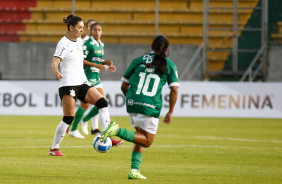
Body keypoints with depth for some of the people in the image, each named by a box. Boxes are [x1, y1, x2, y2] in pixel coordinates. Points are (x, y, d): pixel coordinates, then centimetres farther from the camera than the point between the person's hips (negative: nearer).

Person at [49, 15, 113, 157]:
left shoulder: (79, 41, 14)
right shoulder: (64, 43, -10)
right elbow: (55, 62, -21)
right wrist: (56, 73, -42)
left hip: (81, 83, 8)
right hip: (68, 85, -8)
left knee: (102, 102, -8)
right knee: (68, 118, -9)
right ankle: (54, 149, 2)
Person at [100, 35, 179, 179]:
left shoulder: (138, 61, 14)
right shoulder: (170, 65, 8)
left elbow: (124, 86, 15)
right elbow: (174, 90, -1)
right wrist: (170, 112, 8)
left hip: (132, 104, 4)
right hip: (151, 107, -4)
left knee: (141, 137, 20)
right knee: (147, 141, 6)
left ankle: (134, 170, 8)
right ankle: (118, 130, -16)